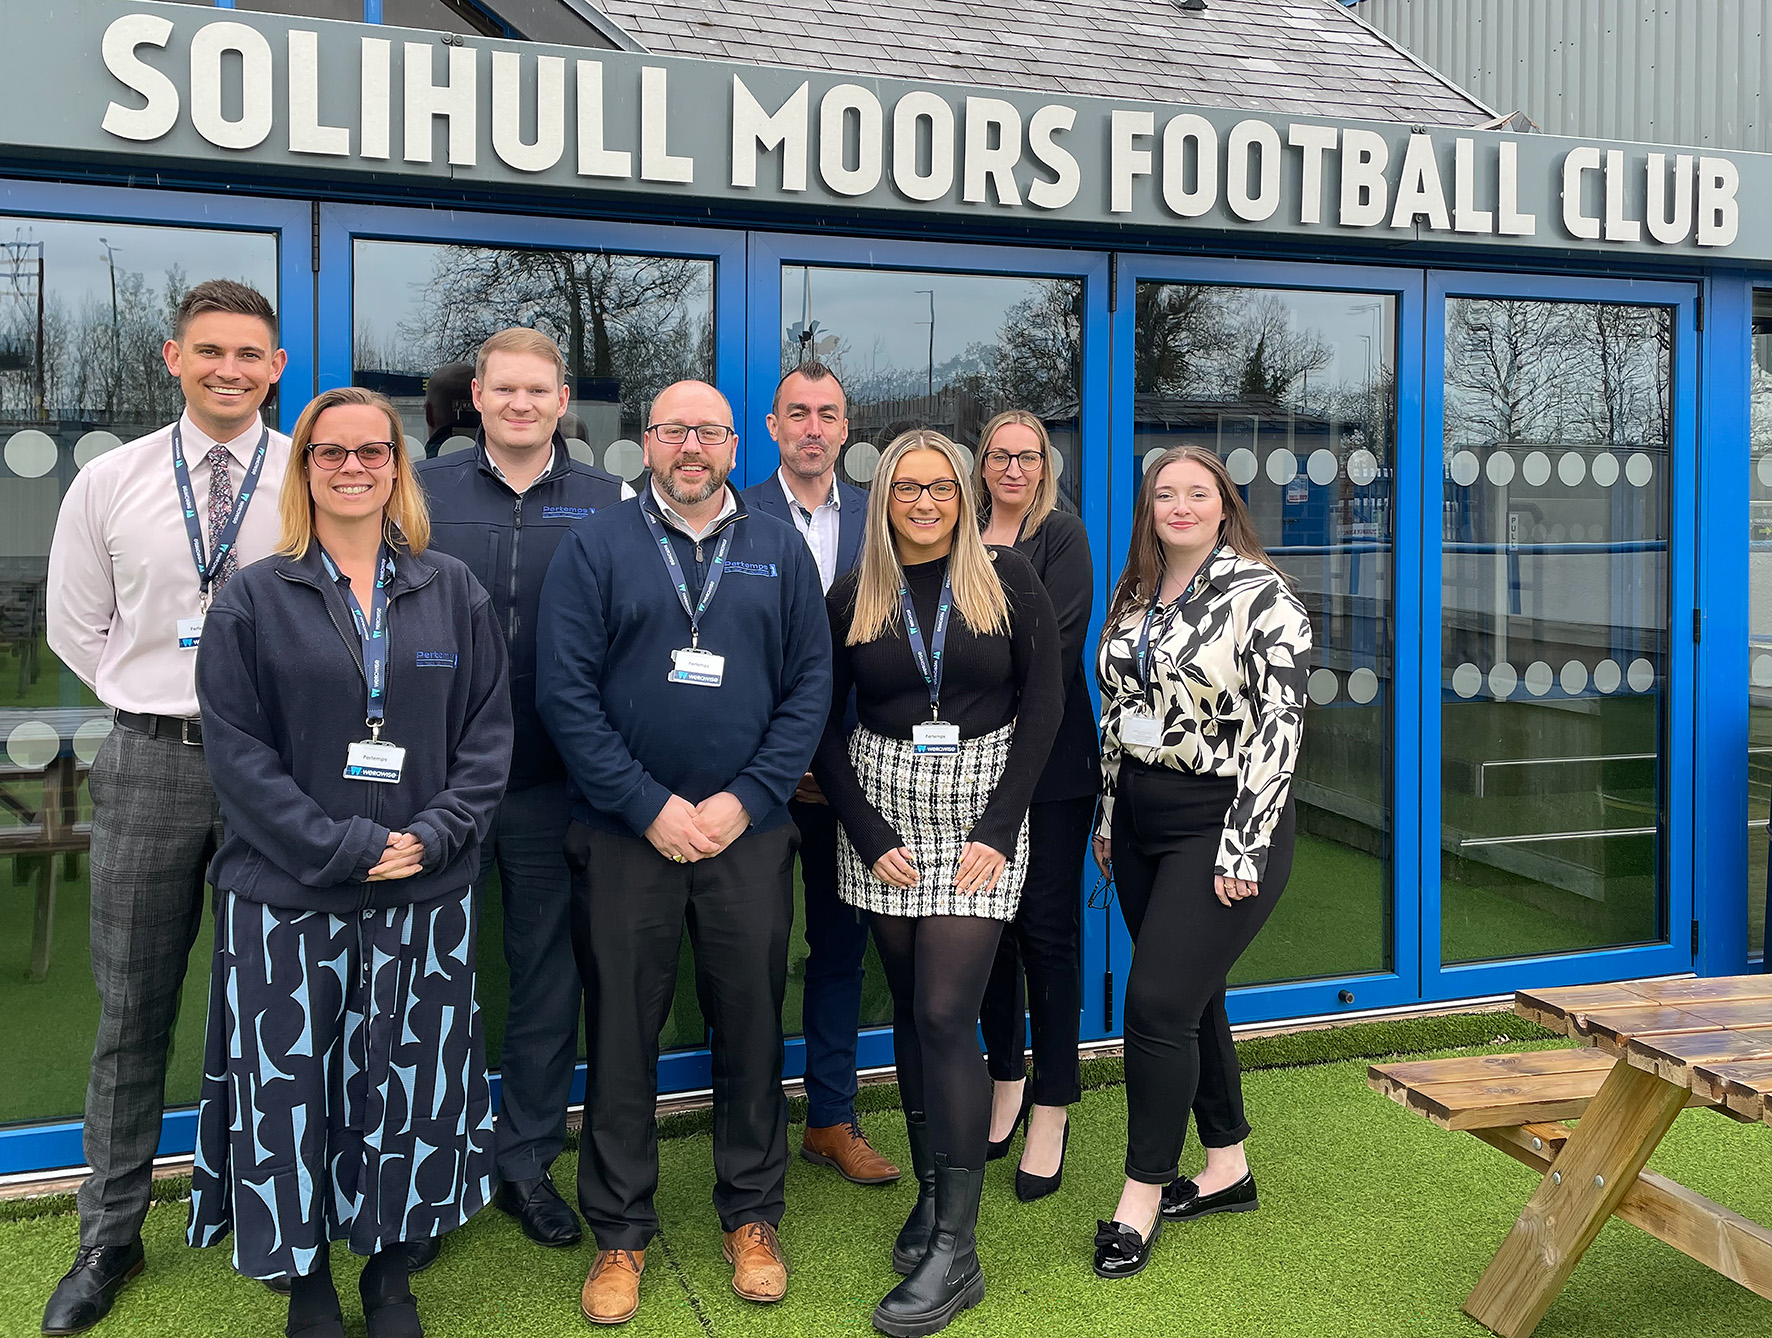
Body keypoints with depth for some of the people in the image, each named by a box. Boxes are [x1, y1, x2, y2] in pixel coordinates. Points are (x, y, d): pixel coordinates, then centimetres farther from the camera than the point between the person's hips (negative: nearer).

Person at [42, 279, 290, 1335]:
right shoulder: (110, 484, 4)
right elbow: (75, 624, 12)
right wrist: (162, 699, 5)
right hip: (151, 763, 1)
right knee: (132, 1012, 8)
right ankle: (110, 1239, 23)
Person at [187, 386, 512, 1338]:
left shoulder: (452, 592, 6)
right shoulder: (254, 599, 1)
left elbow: (488, 726, 4)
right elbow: (236, 748, -5)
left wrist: (434, 836, -10)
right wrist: (344, 848, -14)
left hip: (427, 894, 2)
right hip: (288, 897, -1)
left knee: (408, 1082, 9)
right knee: (291, 1086, 4)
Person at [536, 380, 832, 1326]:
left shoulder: (780, 551, 7)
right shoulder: (595, 547, 1)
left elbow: (810, 685, 3)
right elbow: (564, 690, -6)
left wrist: (745, 800, -8)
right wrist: (652, 806, -12)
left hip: (749, 833, 2)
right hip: (623, 834, -1)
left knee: (751, 1023, 9)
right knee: (622, 1031, 6)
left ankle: (752, 1214, 27)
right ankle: (620, 1232, 22)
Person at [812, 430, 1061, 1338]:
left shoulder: (1008, 580, 0)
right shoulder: (854, 597, 4)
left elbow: (1042, 706, -2)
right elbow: (822, 725, 4)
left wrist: (998, 827, -8)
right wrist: (869, 834, -5)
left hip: (980, 814, -3)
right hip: (882, 817, 3)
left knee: (945, 1015, -9)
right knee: (910, 1009, 8)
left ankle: (955, 1249, -4)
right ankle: (931, 1192, 21)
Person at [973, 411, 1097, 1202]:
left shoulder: (1063, 537, -1)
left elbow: (1055, 649, -10)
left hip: (1049, 759, -4)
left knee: (1047, 928, 0)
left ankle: (1051, 1110, 10)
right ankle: (1006, 1083, 27)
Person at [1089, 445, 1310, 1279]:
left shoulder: (1262, 598, -11)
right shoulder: (1133, 596, 10)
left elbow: (1278, 726, -15)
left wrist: (1243, 850, -18)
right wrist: (1108, 818, 15)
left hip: (1221, 825, -7)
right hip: (1141, 818, 7)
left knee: (1159, 1001, -9)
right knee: (1192, 997, 13)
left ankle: (1142, 1196, 5)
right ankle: (1227, 1169, 28)